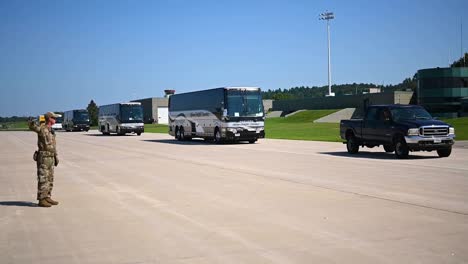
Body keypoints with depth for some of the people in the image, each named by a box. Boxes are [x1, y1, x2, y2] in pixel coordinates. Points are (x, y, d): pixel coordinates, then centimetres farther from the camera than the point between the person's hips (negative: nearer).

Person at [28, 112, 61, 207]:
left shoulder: (51, 131, 15)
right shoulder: (41, 129, -11)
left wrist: (56, 157, 18)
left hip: (50, 158, 9)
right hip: (43, 157, -9)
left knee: (50, 180, 11)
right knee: (43, 180, -6)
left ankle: (47, 198, 19)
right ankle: (41, 200, -1)